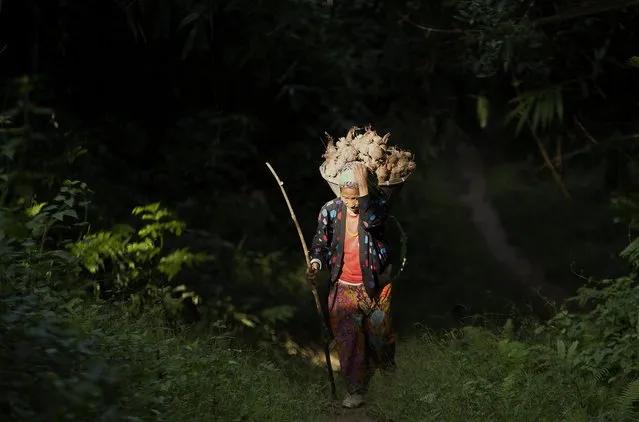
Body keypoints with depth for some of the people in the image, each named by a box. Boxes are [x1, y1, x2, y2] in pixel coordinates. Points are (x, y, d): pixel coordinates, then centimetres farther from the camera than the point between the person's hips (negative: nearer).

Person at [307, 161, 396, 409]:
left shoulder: (378, 206, -15)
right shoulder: (330, 210, -8)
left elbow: (370, 221, -38)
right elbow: (321, 242, 2)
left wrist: (364, 185, -38)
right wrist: (316, 263, -17)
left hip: (376, 286, -1)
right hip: (344, 288, 2)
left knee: (380, 335, 17)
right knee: (348, 341, 4)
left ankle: (388, 370, 45)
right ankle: (356, 391, 15)